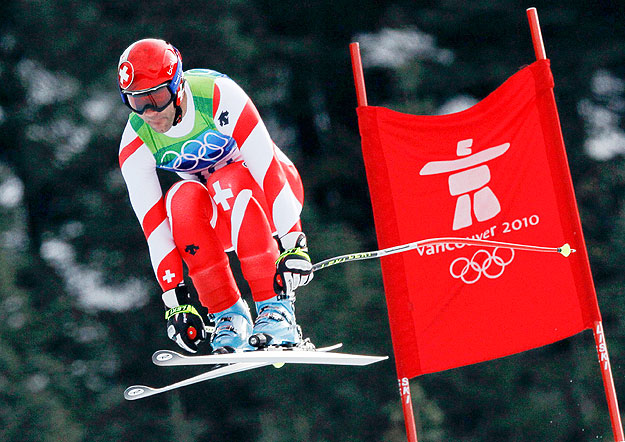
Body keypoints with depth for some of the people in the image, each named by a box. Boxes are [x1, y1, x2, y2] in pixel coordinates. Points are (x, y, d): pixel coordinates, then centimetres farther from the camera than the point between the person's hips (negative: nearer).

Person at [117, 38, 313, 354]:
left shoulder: (218, 96, -28)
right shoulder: (135, 144, -16)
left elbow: (267, 166, -29)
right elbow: (153, 225, -18)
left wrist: (292, 244, -33)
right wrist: (175, 298, -23)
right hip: (219, 218, 3)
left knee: (226, 182, -36)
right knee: (182, 197, -32)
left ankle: (277, 307, -33)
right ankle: (229, 314, -24)